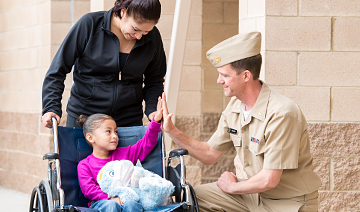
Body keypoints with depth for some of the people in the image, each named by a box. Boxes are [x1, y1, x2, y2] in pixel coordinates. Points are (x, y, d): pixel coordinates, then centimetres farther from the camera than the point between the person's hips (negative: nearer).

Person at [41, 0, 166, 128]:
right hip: (82, 116, -2)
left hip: (128, 121, 2)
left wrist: (151, 110, -4)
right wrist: (51, 107, -18)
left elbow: (155, 80, 14)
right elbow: (57, 71, -7)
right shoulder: (89, 24, -11)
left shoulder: (152, 37, -2)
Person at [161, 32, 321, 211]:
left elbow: (269, 180, -25)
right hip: (255, 192, 8)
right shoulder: (234, 108, 1)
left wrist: (232, 186, -7)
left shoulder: (281, 114, -26)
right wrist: (172, 131, 0)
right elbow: (210, 154, 10)